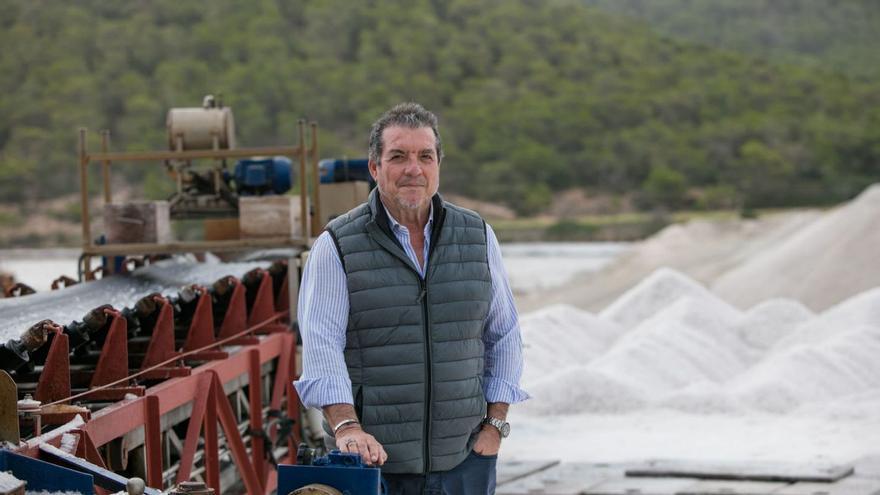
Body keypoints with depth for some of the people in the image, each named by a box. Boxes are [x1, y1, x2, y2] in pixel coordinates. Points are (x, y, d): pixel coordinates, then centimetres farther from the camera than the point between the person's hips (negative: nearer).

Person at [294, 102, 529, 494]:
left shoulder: (478, 237, 8)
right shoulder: (336, 246, -2)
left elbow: (503, 337, 13)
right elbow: (321, 344, -12)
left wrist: (495, 424, 5)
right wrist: (346, 426, -25)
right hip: (374, 460, -3)